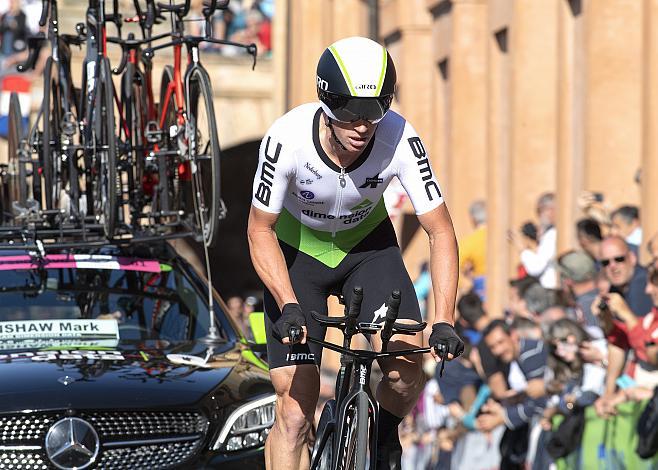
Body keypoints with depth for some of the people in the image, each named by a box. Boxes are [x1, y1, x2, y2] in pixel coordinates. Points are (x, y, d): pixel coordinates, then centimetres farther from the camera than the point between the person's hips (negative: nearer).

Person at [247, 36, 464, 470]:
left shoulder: (401, 140, -29)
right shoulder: (288, 138, -32)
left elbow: (441, 231, -23)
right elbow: (260, 230, -20)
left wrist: (443, 322, -33)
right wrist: (288, 306, -33)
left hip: (368, 243, 1)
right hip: (296, 249, -1)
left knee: (407, 367, -21)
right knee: (295, 409, -9)